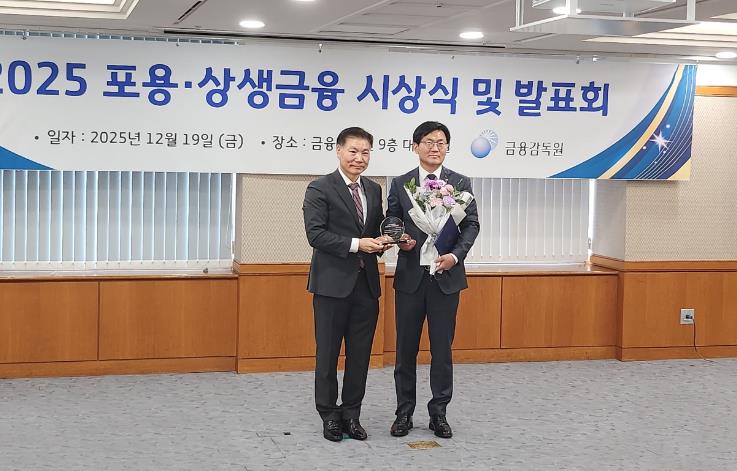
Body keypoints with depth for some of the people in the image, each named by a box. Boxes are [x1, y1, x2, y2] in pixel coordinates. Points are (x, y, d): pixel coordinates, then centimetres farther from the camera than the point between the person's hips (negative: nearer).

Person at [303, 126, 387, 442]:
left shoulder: (373, 190, 13)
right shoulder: (320, 189, -6)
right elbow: (315, 234, -14)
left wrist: (381, 242, -3)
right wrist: (356, 244, -21)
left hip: (366, 283, 6)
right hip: (333, 282, -5)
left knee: (360, 353, 9)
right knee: (328, 353, 4)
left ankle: (351, 413, 20)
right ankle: (329, 415, 15)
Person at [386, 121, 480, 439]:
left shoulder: (460, 184, 4)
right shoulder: (400, 184, 6)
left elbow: (471, 224, 2)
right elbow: (390, 222, 10)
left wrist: (456, 255, -14)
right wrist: (399, 239, -12)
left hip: (446, 276, 0)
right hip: (410, 275, 1)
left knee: (442, 349, 5)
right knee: (406, 348, 6)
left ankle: (439, 413, 16)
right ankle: (404, 412, 17)